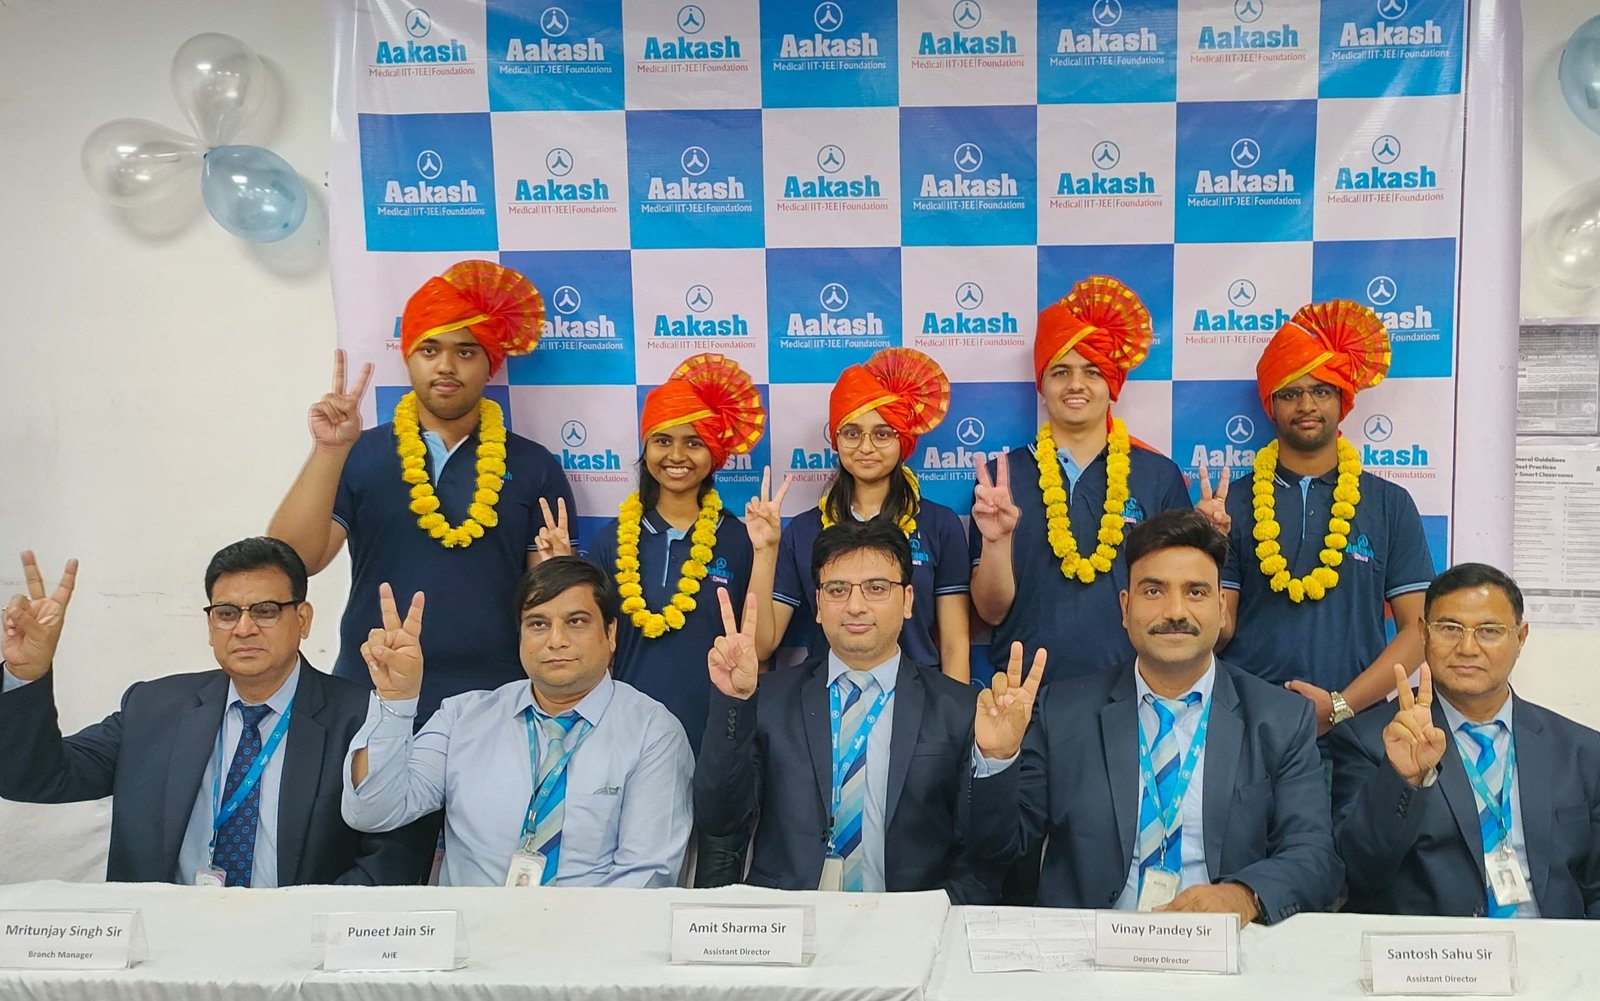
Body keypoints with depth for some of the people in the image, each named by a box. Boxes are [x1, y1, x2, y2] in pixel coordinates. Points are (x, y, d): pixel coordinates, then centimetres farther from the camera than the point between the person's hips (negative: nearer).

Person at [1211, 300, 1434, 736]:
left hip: (1354, 721, 1)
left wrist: (1340, 705, -10)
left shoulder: (1390, 504, 3)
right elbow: (1220, 632, 0)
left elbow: (1417, 627, 1)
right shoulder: (1234, 502, 1)